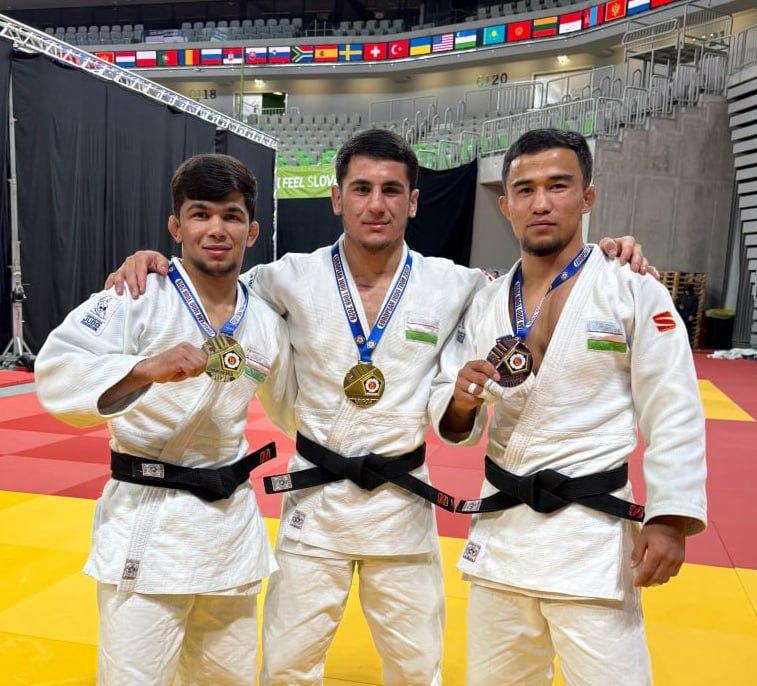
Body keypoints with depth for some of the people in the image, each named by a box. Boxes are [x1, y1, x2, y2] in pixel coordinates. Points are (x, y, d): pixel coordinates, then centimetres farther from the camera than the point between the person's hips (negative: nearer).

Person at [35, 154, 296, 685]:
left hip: (232, 519, 5)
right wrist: (146, 369, -35)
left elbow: (294, 410, 18)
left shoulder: (266, 322, 4)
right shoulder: (138, 298, -11)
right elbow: (56, 373, -22)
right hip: (148, 523, -5)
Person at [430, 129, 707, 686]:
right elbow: (457, 428, 7)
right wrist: (461, 401, -15)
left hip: (592, 531, -4)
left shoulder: (634, 290, -7)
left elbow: (673, 413, -9)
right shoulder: (485, 304, 5)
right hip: (499, 526, 5)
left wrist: (670, 520, -15)